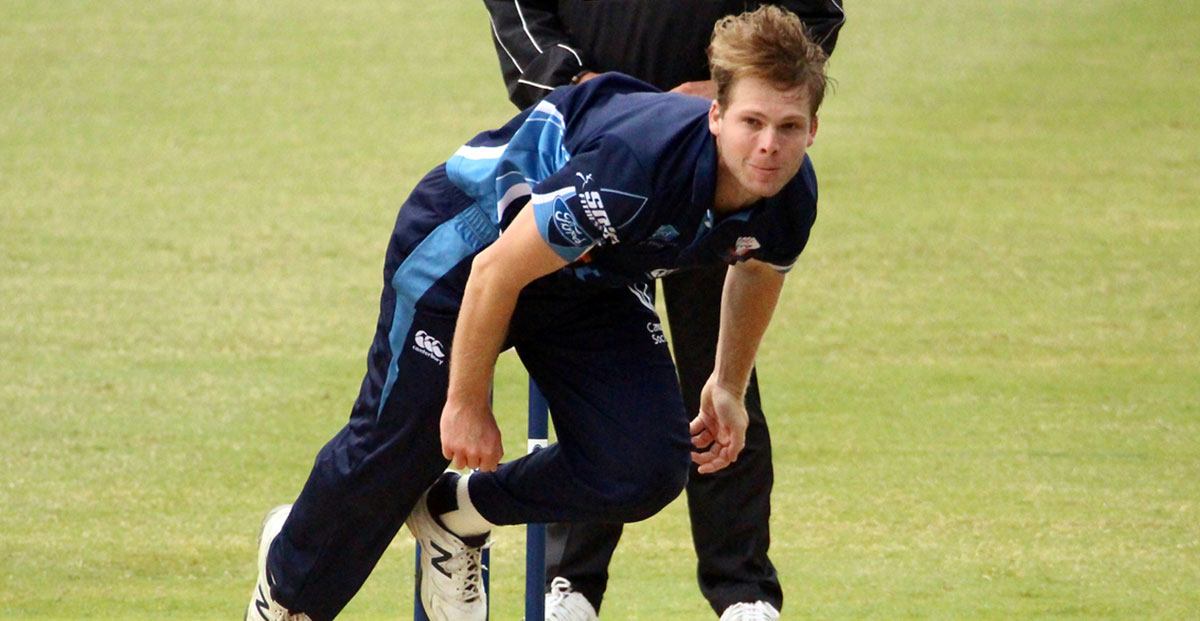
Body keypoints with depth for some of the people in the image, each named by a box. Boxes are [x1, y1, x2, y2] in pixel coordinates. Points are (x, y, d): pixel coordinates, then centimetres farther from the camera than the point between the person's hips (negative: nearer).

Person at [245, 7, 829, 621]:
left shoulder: (790, 199, -21)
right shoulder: (638, 163, -43)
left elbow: (758, 267, 9)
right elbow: (497, 270, -32)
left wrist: (729, 387, 13)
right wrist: (466, 405, -21)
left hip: (593, 281, 6)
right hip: (468, 241, -6)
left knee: (648, 470, -11)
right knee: (392, 452, 1)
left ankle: (456, 513, 16)